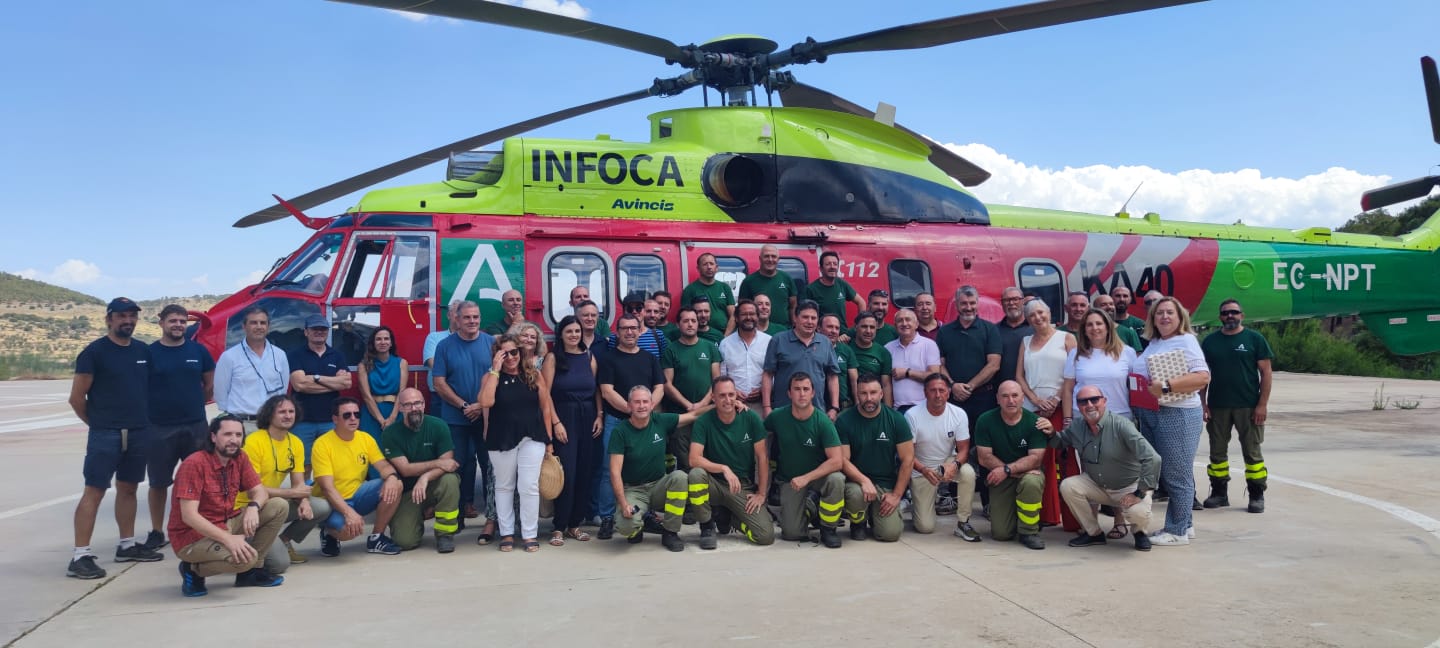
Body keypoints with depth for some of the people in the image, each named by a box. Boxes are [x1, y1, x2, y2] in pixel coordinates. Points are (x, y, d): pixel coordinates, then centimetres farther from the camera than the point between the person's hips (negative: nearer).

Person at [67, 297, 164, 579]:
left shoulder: (143, 351, 10)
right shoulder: (94, 352, -7)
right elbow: (76, 398, -5)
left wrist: (144, 420, 12)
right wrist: (98, 423, 4)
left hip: (139, 433, 6)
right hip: (105, 435, -6)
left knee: (128, 488, 14)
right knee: (94, 491, -6)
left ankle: (127, 545, 24)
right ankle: (80, 556, -4)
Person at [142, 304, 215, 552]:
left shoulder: (198, 350, 5)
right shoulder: (149, 352, -1)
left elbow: (210, 386, 13)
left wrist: (192, 404, 11)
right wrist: (157, 408, 5)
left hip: (196, 426, 2)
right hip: (159, 429, -2)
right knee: (158, 482, 8)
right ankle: (157, 532, 20)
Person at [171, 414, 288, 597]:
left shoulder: (239, 460, 1)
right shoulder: (194, 464, -20)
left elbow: (260, 491, 1)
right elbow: (189, 516, -26)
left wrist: (253, 507, -25)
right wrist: (228, 538, -33)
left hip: (225, 525, 8)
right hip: (193, 536, -8)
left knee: (279, 507, -7)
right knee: (245, 558, -32)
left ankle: (250, 571, 4)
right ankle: (194, 569, -1)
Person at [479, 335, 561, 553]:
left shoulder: (534, 375, 3)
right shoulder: (491, 377, 0)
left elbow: (545, 408, 6)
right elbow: (485, 402, -20)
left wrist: (548, 440, 3)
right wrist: (495, 370, -16)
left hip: (532, 439, 0)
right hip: (501, 440, 0)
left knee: (529, 487, -2)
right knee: (504, 486, 10)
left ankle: (530, 534, 7)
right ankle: (506, 533, 21)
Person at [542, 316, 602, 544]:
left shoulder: (589, 357, 9)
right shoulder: (553, 358, -2)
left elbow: (597, 389, 10)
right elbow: (545, 393, -7)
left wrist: (600, 416, -2)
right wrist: (556, 423, -13)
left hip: (588, 419, 4)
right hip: (564, 418, -4)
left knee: (585, 473, 5)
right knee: (566, 473, -7)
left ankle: (575, 524, 16)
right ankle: (559, 527, 2)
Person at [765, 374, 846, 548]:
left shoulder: (823, 422, -19)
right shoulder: (777, 417, -12)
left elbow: (837, 461, -25)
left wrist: (806, 478, -30)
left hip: (818, 474, -1)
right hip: (789, 479, 1)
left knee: (836, 480, -36)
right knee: (792, 533, -13)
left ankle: (828, 528, -9)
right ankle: (807, 511, 24)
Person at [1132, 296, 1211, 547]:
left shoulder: (1185, 341, -8)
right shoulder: (1153, 343, 14)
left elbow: (1203, 377, -19)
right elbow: (1142, 374, 26)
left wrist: (1166, 387, -26)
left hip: (1178, 415, -8)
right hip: (1150, 414, 8)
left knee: (1176, 475, 0)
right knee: (1162, 473, 14)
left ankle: (1178, 531, 9)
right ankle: (1184, 524, 26)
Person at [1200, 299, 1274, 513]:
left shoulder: (1254, 338, 0)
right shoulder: (1210, 341, 7)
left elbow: (1266, 372, -2)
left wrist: (1262, 404, -9)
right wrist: (1202, 403, 1)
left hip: (1248, 406, -3)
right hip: (1217, 406, 3)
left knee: (1252, 452, 2)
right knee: (1217, 451, 9)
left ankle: (1257, 496, 10)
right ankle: (1219, 492, 19)